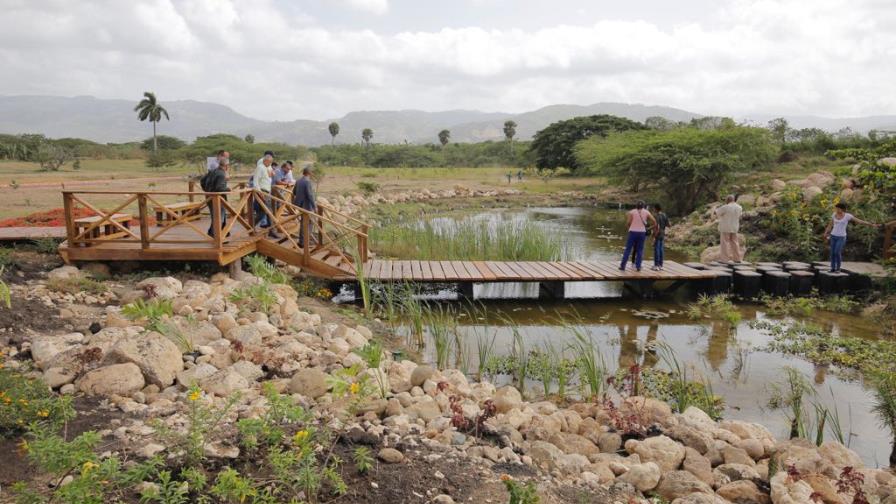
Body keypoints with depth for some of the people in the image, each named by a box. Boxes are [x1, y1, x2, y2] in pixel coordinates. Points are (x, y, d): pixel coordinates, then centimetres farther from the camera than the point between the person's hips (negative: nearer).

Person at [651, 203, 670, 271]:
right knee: (661, 250, 11)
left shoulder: (656, 216, -18)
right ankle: (660, 265, 14)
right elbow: (668, 225, 8)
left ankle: (656, 266, 0)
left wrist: (654, 237, -19)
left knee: (656, 250, -2)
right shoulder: (665, 215, 4)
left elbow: (657, 227, -23)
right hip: (662, 235, 7)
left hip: (657, 235, -7)